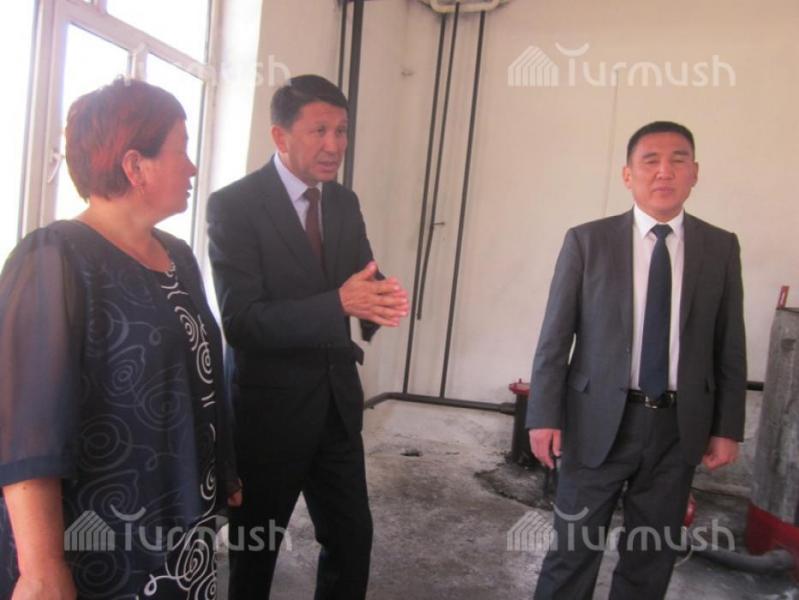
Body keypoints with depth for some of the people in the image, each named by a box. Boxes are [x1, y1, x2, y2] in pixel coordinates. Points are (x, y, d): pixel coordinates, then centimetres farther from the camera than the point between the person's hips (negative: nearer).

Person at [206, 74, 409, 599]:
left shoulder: (345, 204, 6)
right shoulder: (235, 205, -14)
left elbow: (364, 282, 4)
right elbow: (241, 321, -22)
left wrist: (380, 299, -21)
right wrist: (338, 304, -34)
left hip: (338, 403, 6)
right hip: (269, 409, -5)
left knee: (354, 539, 16)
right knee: (255, 551, 16)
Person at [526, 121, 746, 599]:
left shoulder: (721, 247, 4)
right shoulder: (587, 241, -3)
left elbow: (730, 346, 6)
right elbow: (555, 336, -5)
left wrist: (728, 428, 4)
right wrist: (545, 416, -8)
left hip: (679, 426, 3)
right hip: (600, 421, -2)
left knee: (653, 555, 17)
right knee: (575, 547, 8)